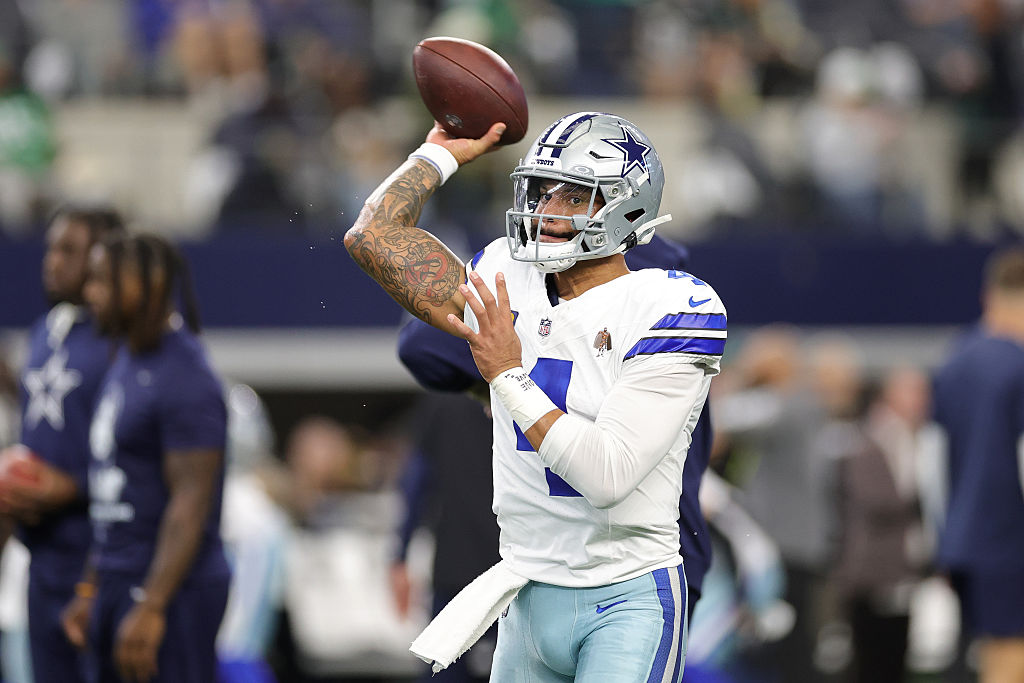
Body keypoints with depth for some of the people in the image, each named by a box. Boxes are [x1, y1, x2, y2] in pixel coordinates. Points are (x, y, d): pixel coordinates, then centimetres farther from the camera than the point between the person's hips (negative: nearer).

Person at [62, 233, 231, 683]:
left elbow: (191, 504, -21)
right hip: (118, 580, 10)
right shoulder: (126, 363, 14)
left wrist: (150, 609, -25)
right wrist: (90, 590, 19)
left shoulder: (185, 380, -16)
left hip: (171, 590, -10)